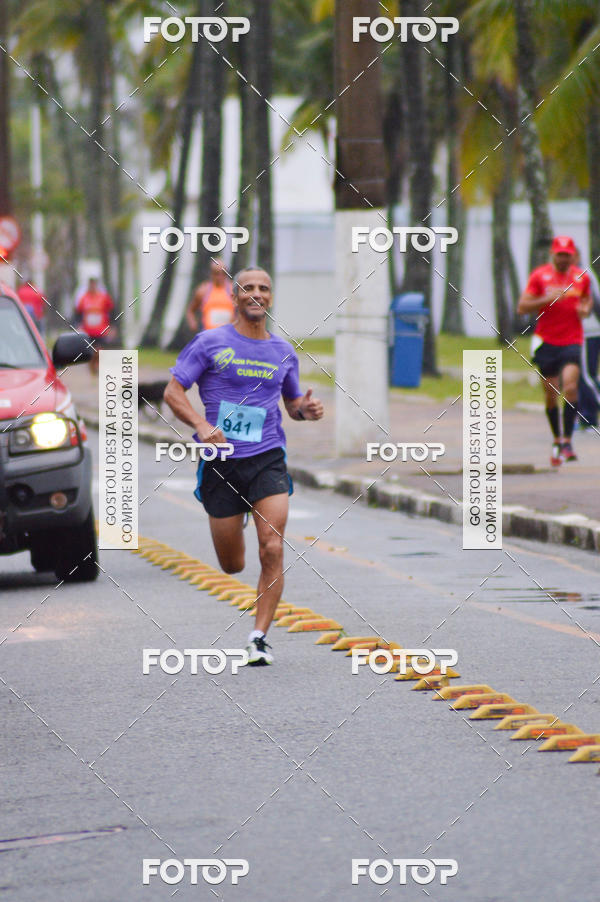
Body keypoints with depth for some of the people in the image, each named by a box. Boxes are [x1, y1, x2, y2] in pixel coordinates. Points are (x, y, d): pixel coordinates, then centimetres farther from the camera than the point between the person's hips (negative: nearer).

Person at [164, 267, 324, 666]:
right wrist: (201, 425, -19)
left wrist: (306, 409, 0)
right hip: (221, 462, -1)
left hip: (268, 459, 1)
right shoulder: (211, 343, 0)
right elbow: (173, 390, -2)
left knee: (272, 550, -16)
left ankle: (259, 637, -9)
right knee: (232, 565, 7)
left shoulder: (283, 352, 11)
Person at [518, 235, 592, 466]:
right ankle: (556, 440, 24)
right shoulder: (539, 276, 0)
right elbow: (522, 307, -3)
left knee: (570, 387, -19)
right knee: (551, 394, 5)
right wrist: (547, 299, -17)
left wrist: (585, 309, 3)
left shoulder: (582, 277, 8)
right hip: (546, 342, 0)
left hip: (572, 341, 0)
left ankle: (567, 441, -17)